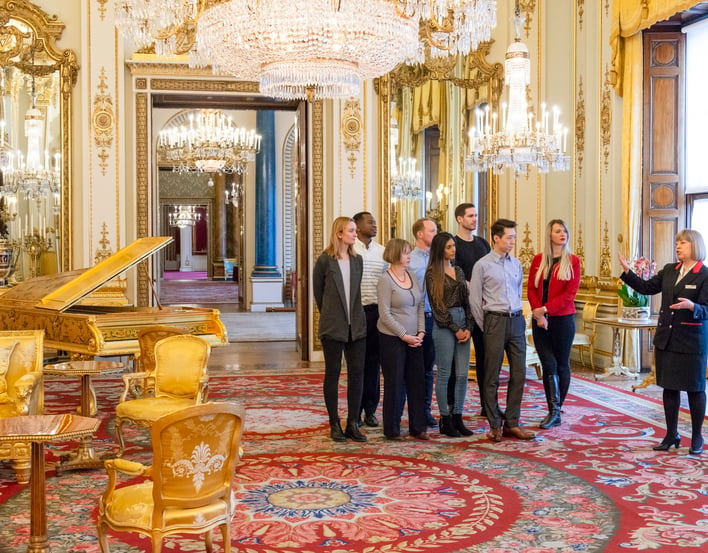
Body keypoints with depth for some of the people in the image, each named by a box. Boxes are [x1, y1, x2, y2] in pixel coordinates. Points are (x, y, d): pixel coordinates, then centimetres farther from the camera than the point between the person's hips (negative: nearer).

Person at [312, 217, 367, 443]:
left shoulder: (357, 260, 9)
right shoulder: (324, 260, -5)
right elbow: (318, 292, 3)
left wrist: (354, 315, 12)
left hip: (356, 325, 4)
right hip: (333, 327, -4)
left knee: (357, 372, 3)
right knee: (332, 373, 4)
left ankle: (352, 423, 12)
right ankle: (334, 424, 13)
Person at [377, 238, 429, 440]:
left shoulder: (412, 276, 8)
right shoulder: (385, 280, -11)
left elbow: (420, 306, 10)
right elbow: (385, 314, -13)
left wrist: (421, 332, -1)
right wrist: (404, 335, -15)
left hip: (414, 338, 6)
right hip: (392, 338, -6)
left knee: (417, 381, 7)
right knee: (395, 383, 1)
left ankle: (418, 427, 17)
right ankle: (392, 430, 13)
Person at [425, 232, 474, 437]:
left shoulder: (459, 271, 14)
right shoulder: (432, 273, -4)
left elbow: (466, 300, 12)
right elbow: (437, 305, -9)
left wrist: (468, 327, -1)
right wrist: (455, 329, -10)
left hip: (462, 322, 6)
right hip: (444, 326, -6)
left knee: (462, 374, 4)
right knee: (444, 374, 0)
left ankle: (457, 418, 13)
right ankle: (445, 420, 8)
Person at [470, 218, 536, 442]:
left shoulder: (516, 263, 10)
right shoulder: (482, 265, -5)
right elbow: (474, 300, -2)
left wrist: (516, 313, 13)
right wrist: (485, 327, 0)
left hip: (516, 320, 5)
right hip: (495, 321, -5)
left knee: (519, 373, 5)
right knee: (492, 376, 1)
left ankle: (512, 423, 13)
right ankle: (495, 425, 10)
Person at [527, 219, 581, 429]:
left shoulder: (572, 261, -1)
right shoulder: (538, 260, 8)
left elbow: (570, 293, -8)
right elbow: (531, 289, 4)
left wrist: (545, 309, -14)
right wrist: (537, 313, -11)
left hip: (563, 319, -2)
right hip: (540, 320, 2)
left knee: (562, 365, 5)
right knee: (549, 365, -2)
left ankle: (556, 411, 16)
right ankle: (554, 411, 1)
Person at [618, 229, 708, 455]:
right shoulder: (669, 270, 8)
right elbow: (647, 287, 8)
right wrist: (627, 271, -2)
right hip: (666, 339, 6)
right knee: (669, 387, 11)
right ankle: (671, 435, 22)